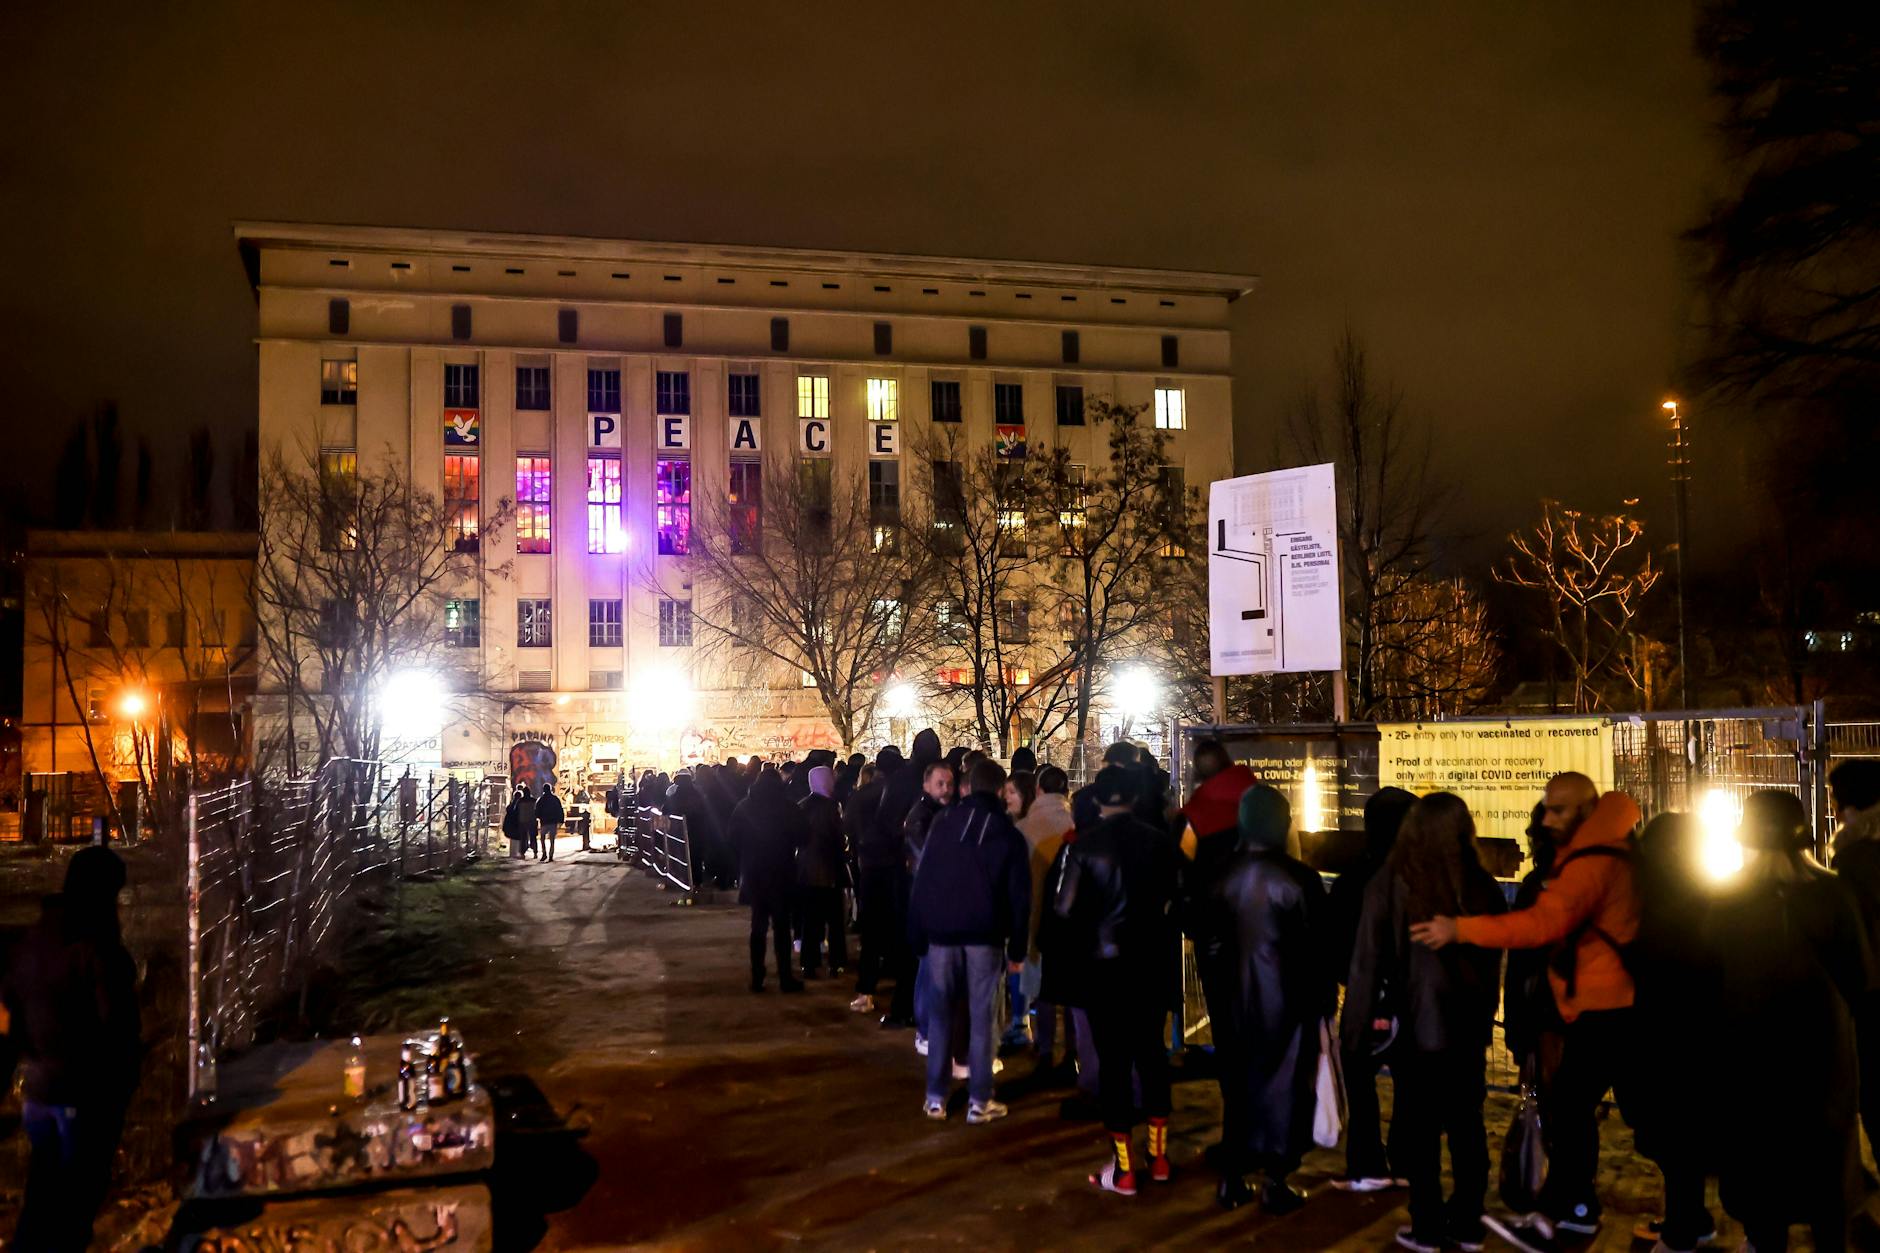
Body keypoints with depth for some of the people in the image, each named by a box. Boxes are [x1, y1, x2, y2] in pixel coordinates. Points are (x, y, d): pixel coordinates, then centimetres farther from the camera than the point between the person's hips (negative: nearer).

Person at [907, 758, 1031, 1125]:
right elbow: (1019, 896, 1)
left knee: (940, 1016, 8)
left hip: (941, 933, 1)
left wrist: (917, 936, 6)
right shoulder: (1009, 835, 3)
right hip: (984, 936, -1)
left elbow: (922, 883, 2)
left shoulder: (942, 824, 4)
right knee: (980, 1018, 3)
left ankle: (935, 1098, 10)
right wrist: (1016, 947, 5)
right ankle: (978, 1101, 4)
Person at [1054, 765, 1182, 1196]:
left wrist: (1078, 949, 6)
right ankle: (1158, 1155, 23)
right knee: (1151, 1052, 17)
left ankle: (1123, 1168, 8)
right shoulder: (1160, 842, -4)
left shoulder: (1084, 845, -12)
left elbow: (1065, 909, -12)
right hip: (1153, 963, 3)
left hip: (1103, 965, -3)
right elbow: (1178, 901, -1)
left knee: (1113, 1059, 4)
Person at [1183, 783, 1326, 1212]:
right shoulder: (1299, 878, -16)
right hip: (1287, 997, -4)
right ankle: (1275, 1182, 11)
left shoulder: (1216, 877, -5)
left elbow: (1202, 939, 2)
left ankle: (1232, 1178, 20)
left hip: (1233, 998, 4)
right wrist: (1323, 996, 3)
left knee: (1237, 1080, 15)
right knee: (1282, 1083, 8)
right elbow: (1319, 943, -10)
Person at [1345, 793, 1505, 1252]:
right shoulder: (1482, 886, -2)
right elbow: (1494, 961, 6)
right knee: (1466, 1125, 13)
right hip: (1468, 1025, 3)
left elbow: (1367, 959, -7)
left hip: (1414, 1025, -3)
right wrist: (1484, 1018, 15)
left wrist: (1358, 1023, 0)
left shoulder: (1391, 882, -10)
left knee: (1420, 1128, 6)